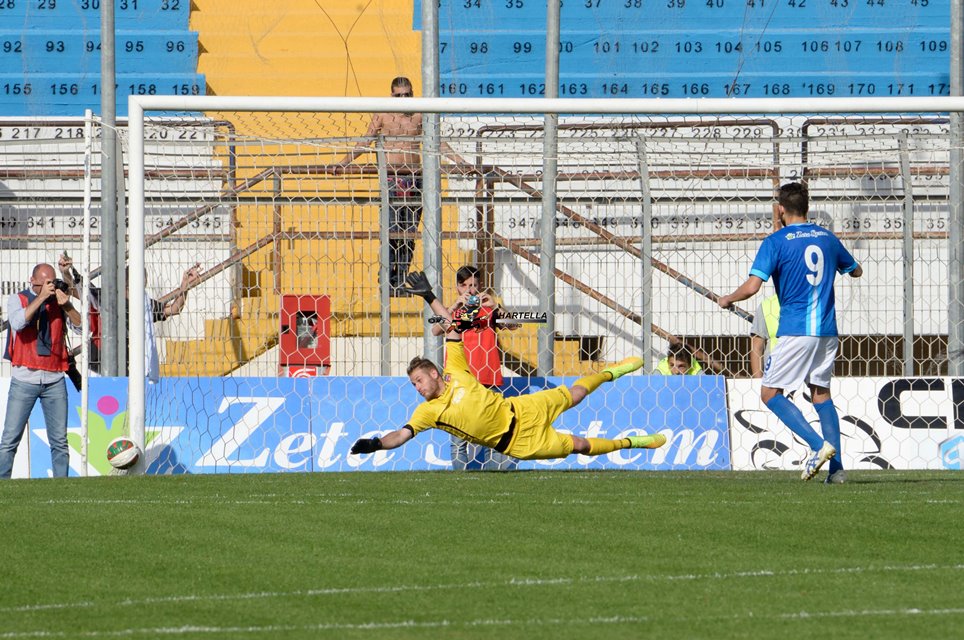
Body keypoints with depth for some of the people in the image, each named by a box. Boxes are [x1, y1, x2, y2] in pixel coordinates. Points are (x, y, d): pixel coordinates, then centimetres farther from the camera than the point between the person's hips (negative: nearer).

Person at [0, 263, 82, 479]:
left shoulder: (58, 302, 10)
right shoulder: (17, 300, 2)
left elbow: (80, 327, 1)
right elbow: (18, 323, -18)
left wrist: (66, 305, -14)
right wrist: (41, 297, -17)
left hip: (54, 380, 3)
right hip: (25, 378, -3)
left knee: (59, 441, 2)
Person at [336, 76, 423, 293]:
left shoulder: (419, 116, 9)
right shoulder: (383, 116, 6)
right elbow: (365, 142, 9)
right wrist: (344, 162, 1)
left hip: (414, 178, 2)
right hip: (391, 178, -2)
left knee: (409, 233, 1)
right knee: (390, 231, -11)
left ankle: (402, 281, 6)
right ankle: (387, 281, -10)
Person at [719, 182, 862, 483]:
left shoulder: (776, 241, -7)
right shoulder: (827, 238, 10)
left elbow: (752, 286, -16)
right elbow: (856, 271, 26)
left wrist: (728, 299, 4)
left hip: (795, 331, -6)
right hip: (827, 330, 6)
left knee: (770, 393, 2)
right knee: (821, 393, 14)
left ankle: (819, 445, -15)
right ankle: (836, 467, 4)